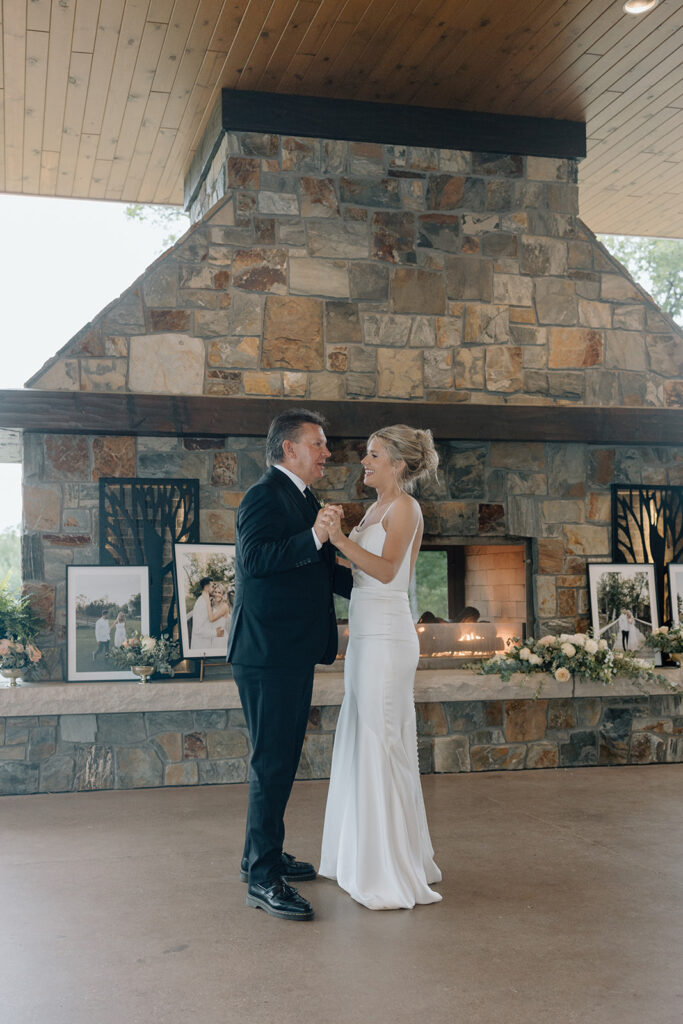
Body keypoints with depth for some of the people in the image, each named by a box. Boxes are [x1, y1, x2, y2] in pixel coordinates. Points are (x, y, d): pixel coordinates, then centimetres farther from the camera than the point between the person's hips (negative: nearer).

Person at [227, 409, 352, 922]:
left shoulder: (304, 501, 19)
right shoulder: (264, 496, -11)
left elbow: (323, 572, 26)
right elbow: (255, 558, -25)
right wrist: (313, 539, -32)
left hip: (294, 652, 10)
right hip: (269, 652, -10)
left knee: (281, 758, 17)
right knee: (273, 761, -7)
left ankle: (263, 855, 30)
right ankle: (264, 879, 0)